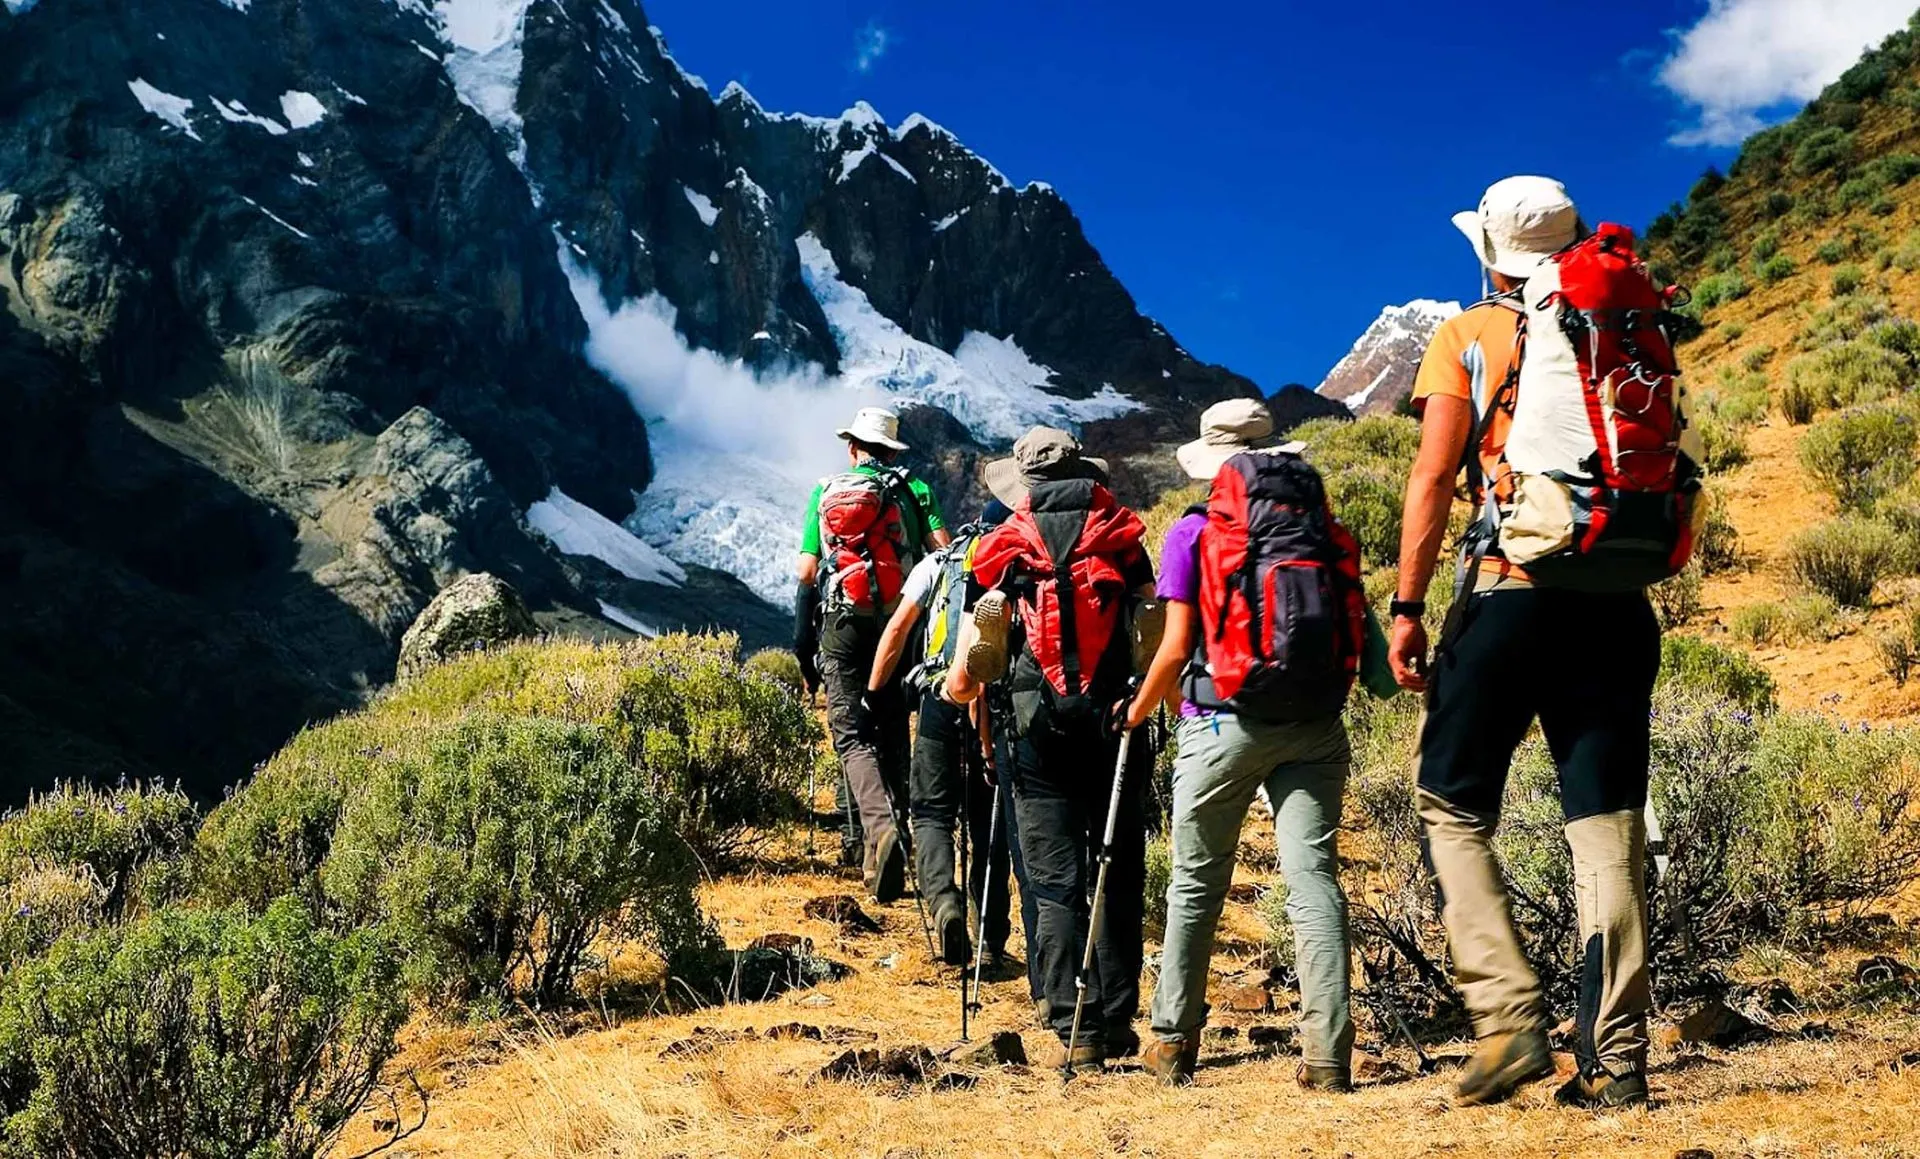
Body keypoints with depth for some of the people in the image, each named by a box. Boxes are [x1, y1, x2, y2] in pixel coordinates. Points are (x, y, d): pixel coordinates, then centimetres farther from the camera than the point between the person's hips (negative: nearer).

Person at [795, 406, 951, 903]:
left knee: (853, 736, -5)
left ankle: (879, 828, -28)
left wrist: (803, 646, 14)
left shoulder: (825, 493, 9)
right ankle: (860, 838, 16)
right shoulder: (914, 490, 7)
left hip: (841, 625, -1)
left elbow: (807, 571, 4)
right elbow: (945, 551, -6)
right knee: (891, 735, 13)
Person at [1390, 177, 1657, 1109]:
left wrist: (1407, 605, -3)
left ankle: (1509, 1015, -6)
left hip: (1509, 591, -4)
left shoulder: (1467, 339, 3)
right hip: (1616, 602, 4)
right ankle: (1615, 1057, 3)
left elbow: (1433, 478, -5)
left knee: (1453, 806, 7)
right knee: (1608, 822, 4)